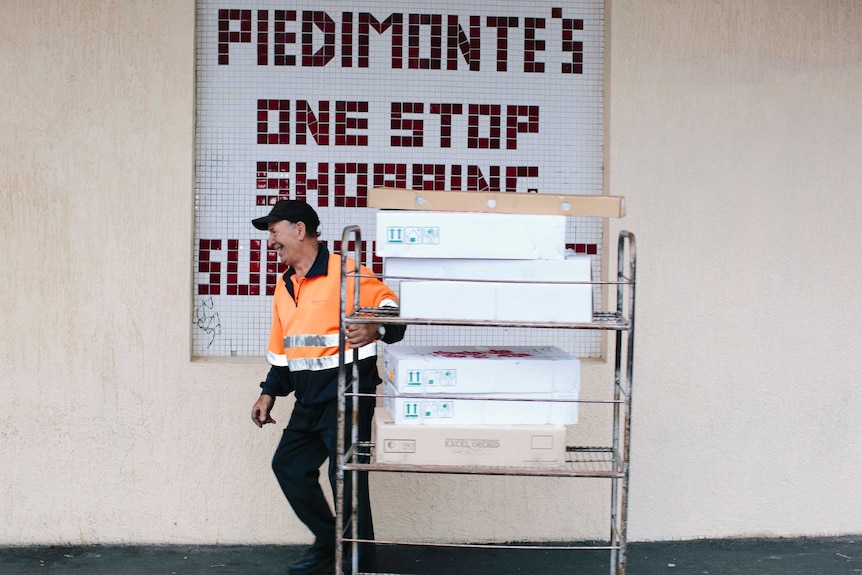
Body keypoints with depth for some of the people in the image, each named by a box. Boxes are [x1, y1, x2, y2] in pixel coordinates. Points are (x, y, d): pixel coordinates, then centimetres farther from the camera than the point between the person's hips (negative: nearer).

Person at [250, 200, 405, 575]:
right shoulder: (285, 286, 16)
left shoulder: (344, 272, -12)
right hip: (308, 401, 9)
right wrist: (269, 393, 18)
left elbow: (391, 307, -15)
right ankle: (328, 543, 28)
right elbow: (281, 348, 23)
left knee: (345, 476, -9)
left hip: (346, 394, -9)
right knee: (288, 465, 13)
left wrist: (374, 330, -34)